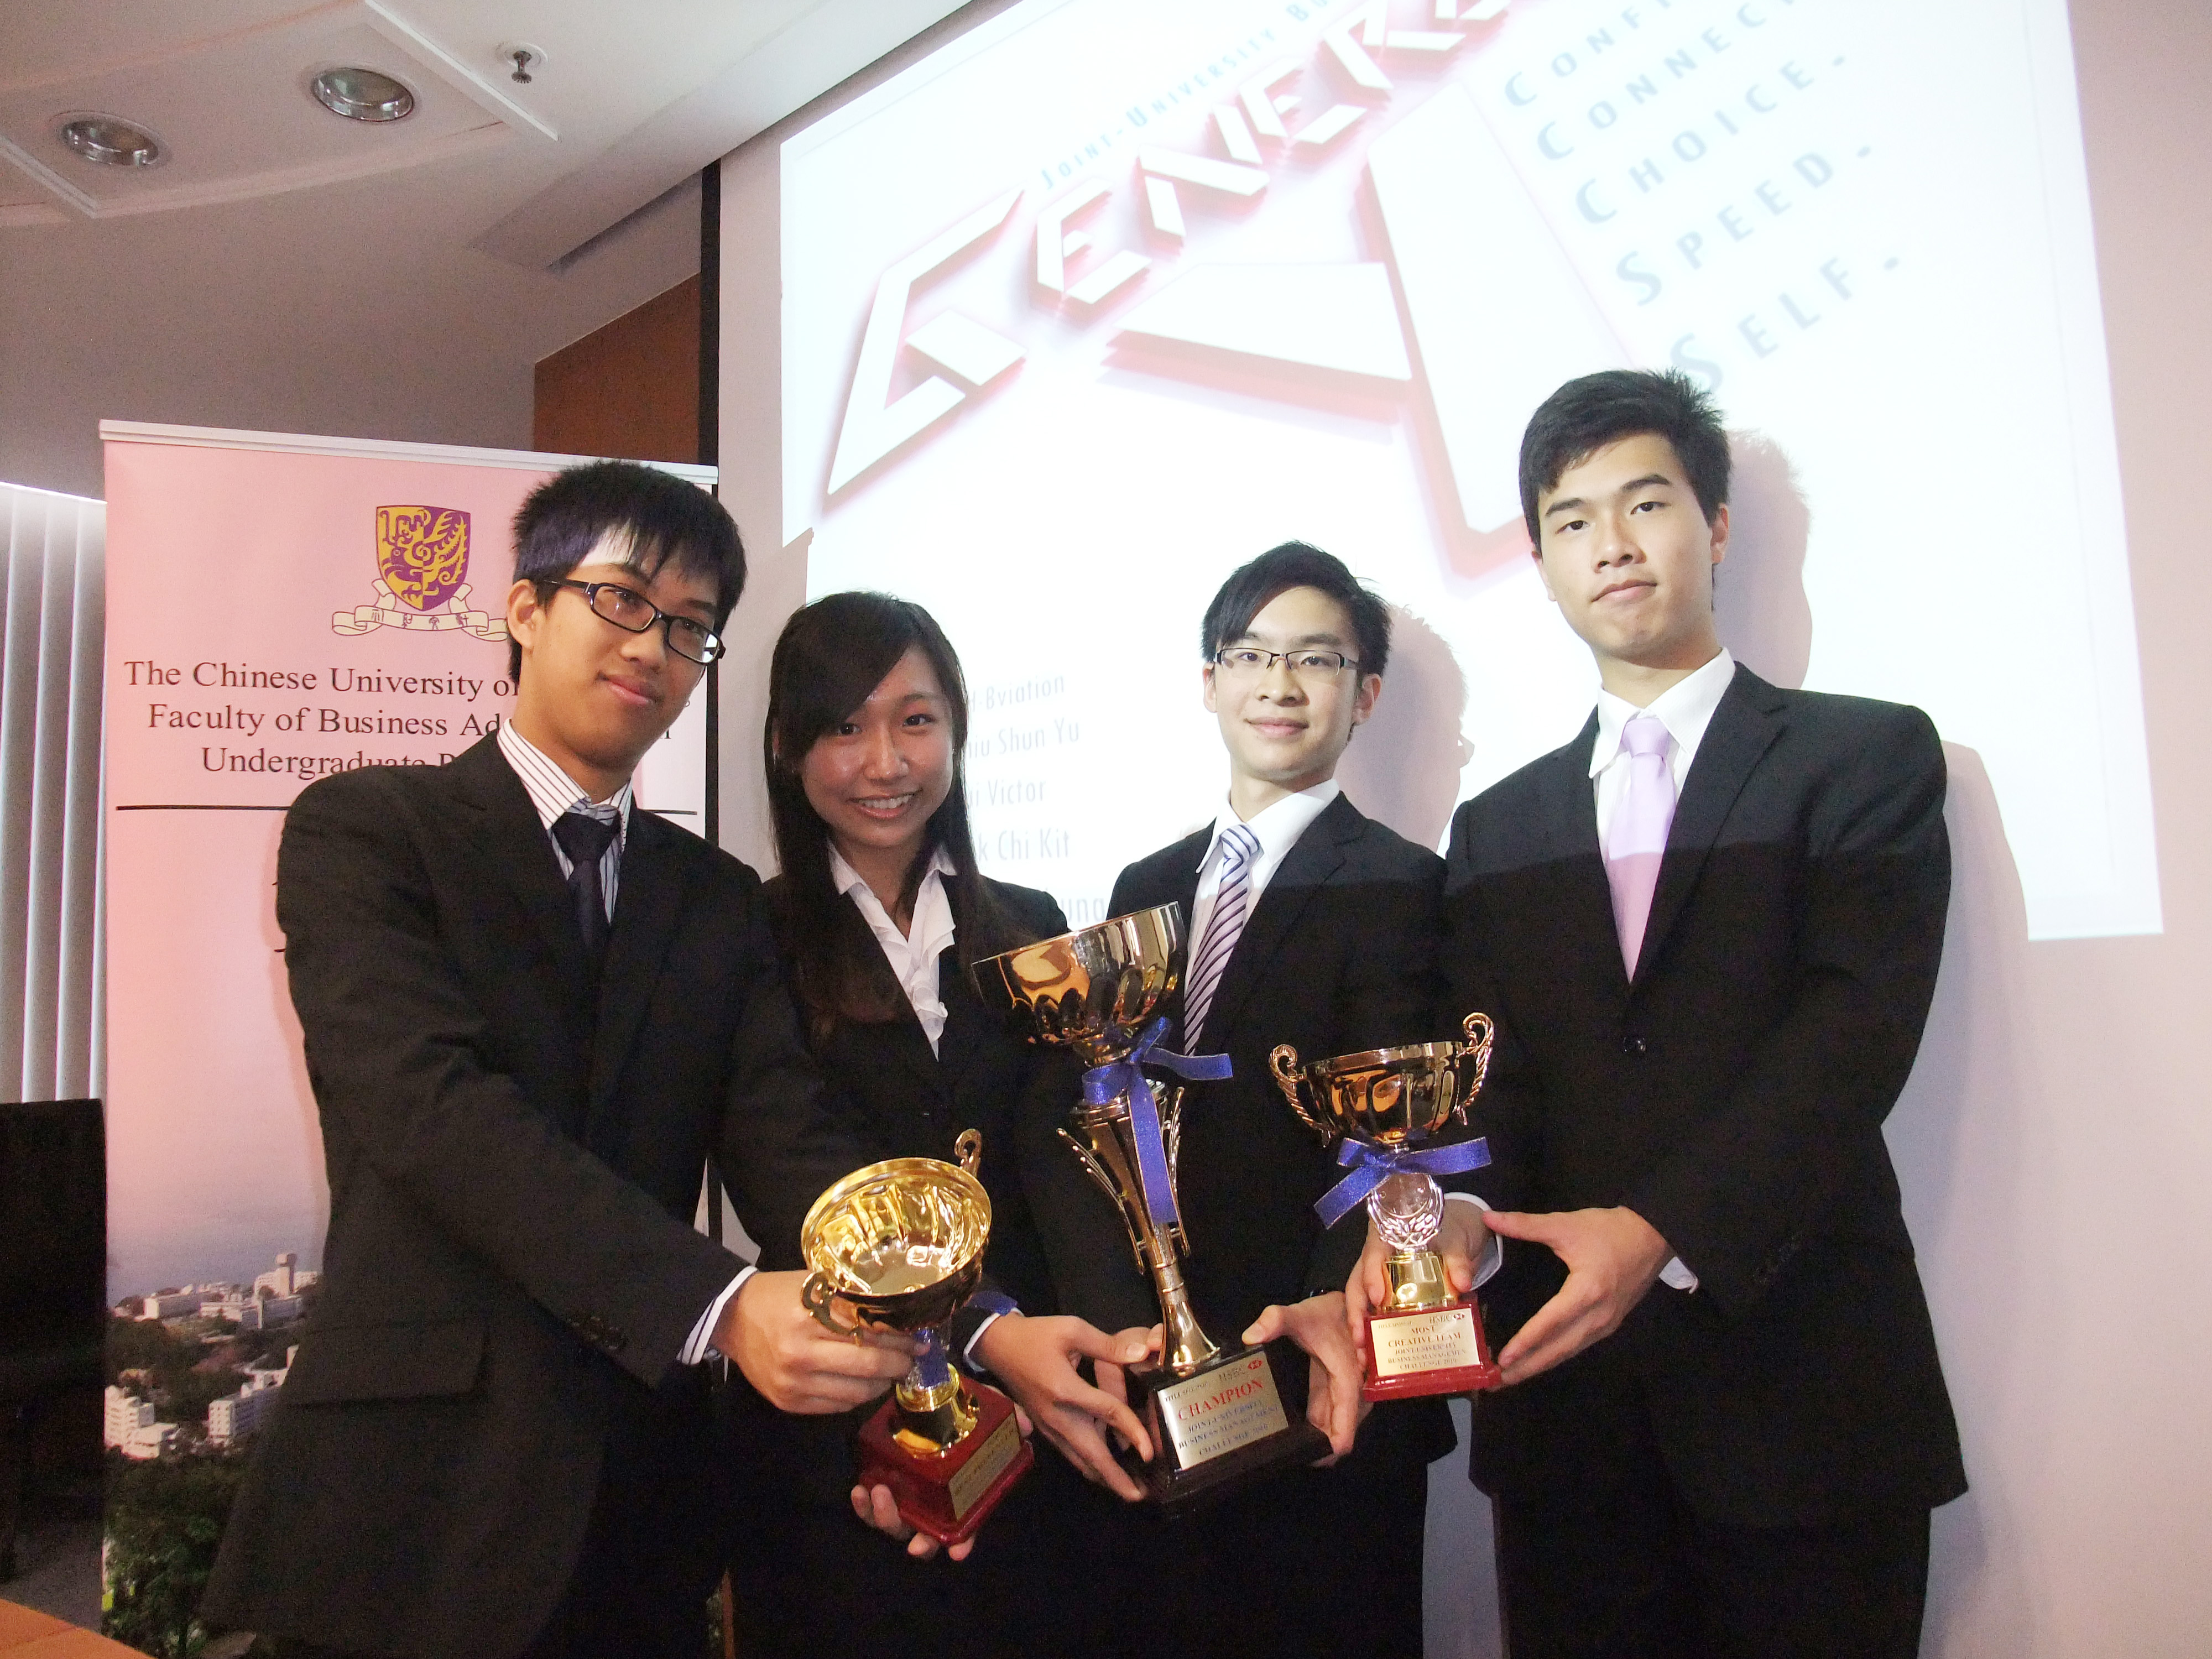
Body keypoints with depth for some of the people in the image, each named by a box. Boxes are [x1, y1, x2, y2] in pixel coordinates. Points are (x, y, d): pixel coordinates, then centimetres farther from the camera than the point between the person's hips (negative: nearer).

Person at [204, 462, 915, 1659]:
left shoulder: (719, 898, 9)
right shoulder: (363, 830, -5)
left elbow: (787, 1143, -4)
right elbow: (438, 1106, -20)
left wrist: (904, 1341, -23)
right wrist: (719, 1308, -32)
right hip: (420, 1495, -4)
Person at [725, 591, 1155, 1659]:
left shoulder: (1029, 930, 5)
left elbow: (1056, 1156, -6)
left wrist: (1123, 1336, -24)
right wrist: (984, 1332, -29)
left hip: (1030, 1416, 3)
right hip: (832, 1423, -3)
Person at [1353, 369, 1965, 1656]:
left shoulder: (1866, 755, 1)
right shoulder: (1498, 827, 12)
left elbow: (1858, 1028, -13)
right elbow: (1485, 1077, 3)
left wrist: (1661, 1230, -25)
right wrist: (1453, 1211, -18)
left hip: (1800, 1383, -3)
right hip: (1564, 1394, 3)